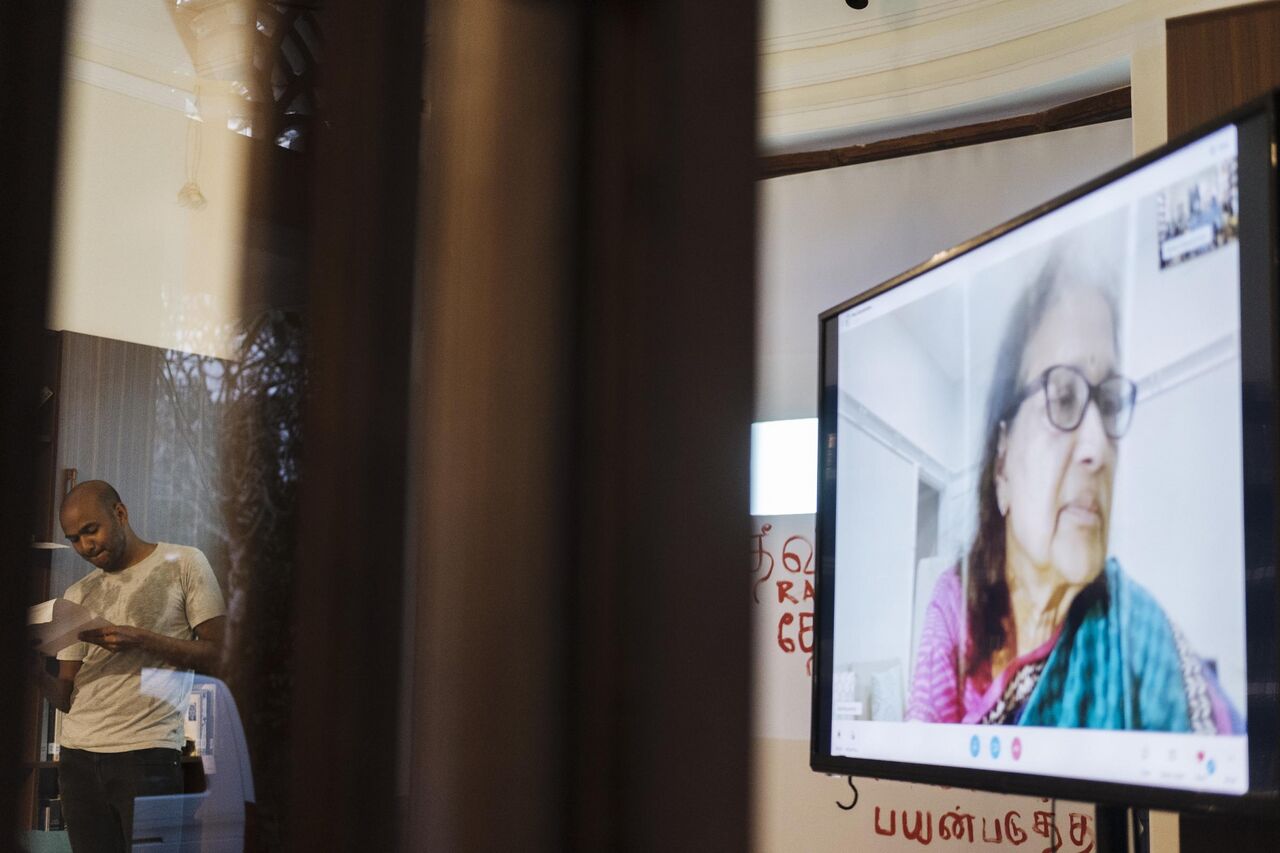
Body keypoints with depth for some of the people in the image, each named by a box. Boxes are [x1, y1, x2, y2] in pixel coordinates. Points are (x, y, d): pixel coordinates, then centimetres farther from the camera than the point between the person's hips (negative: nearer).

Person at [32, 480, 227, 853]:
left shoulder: (183, 563, 4)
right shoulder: (77, 595, 18)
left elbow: (217, 655, -2)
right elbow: (68, 697, 15)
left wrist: (140, 640, -13)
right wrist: (37, 672, -6)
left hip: (146, 752, -4)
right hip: (78, 756, 5)